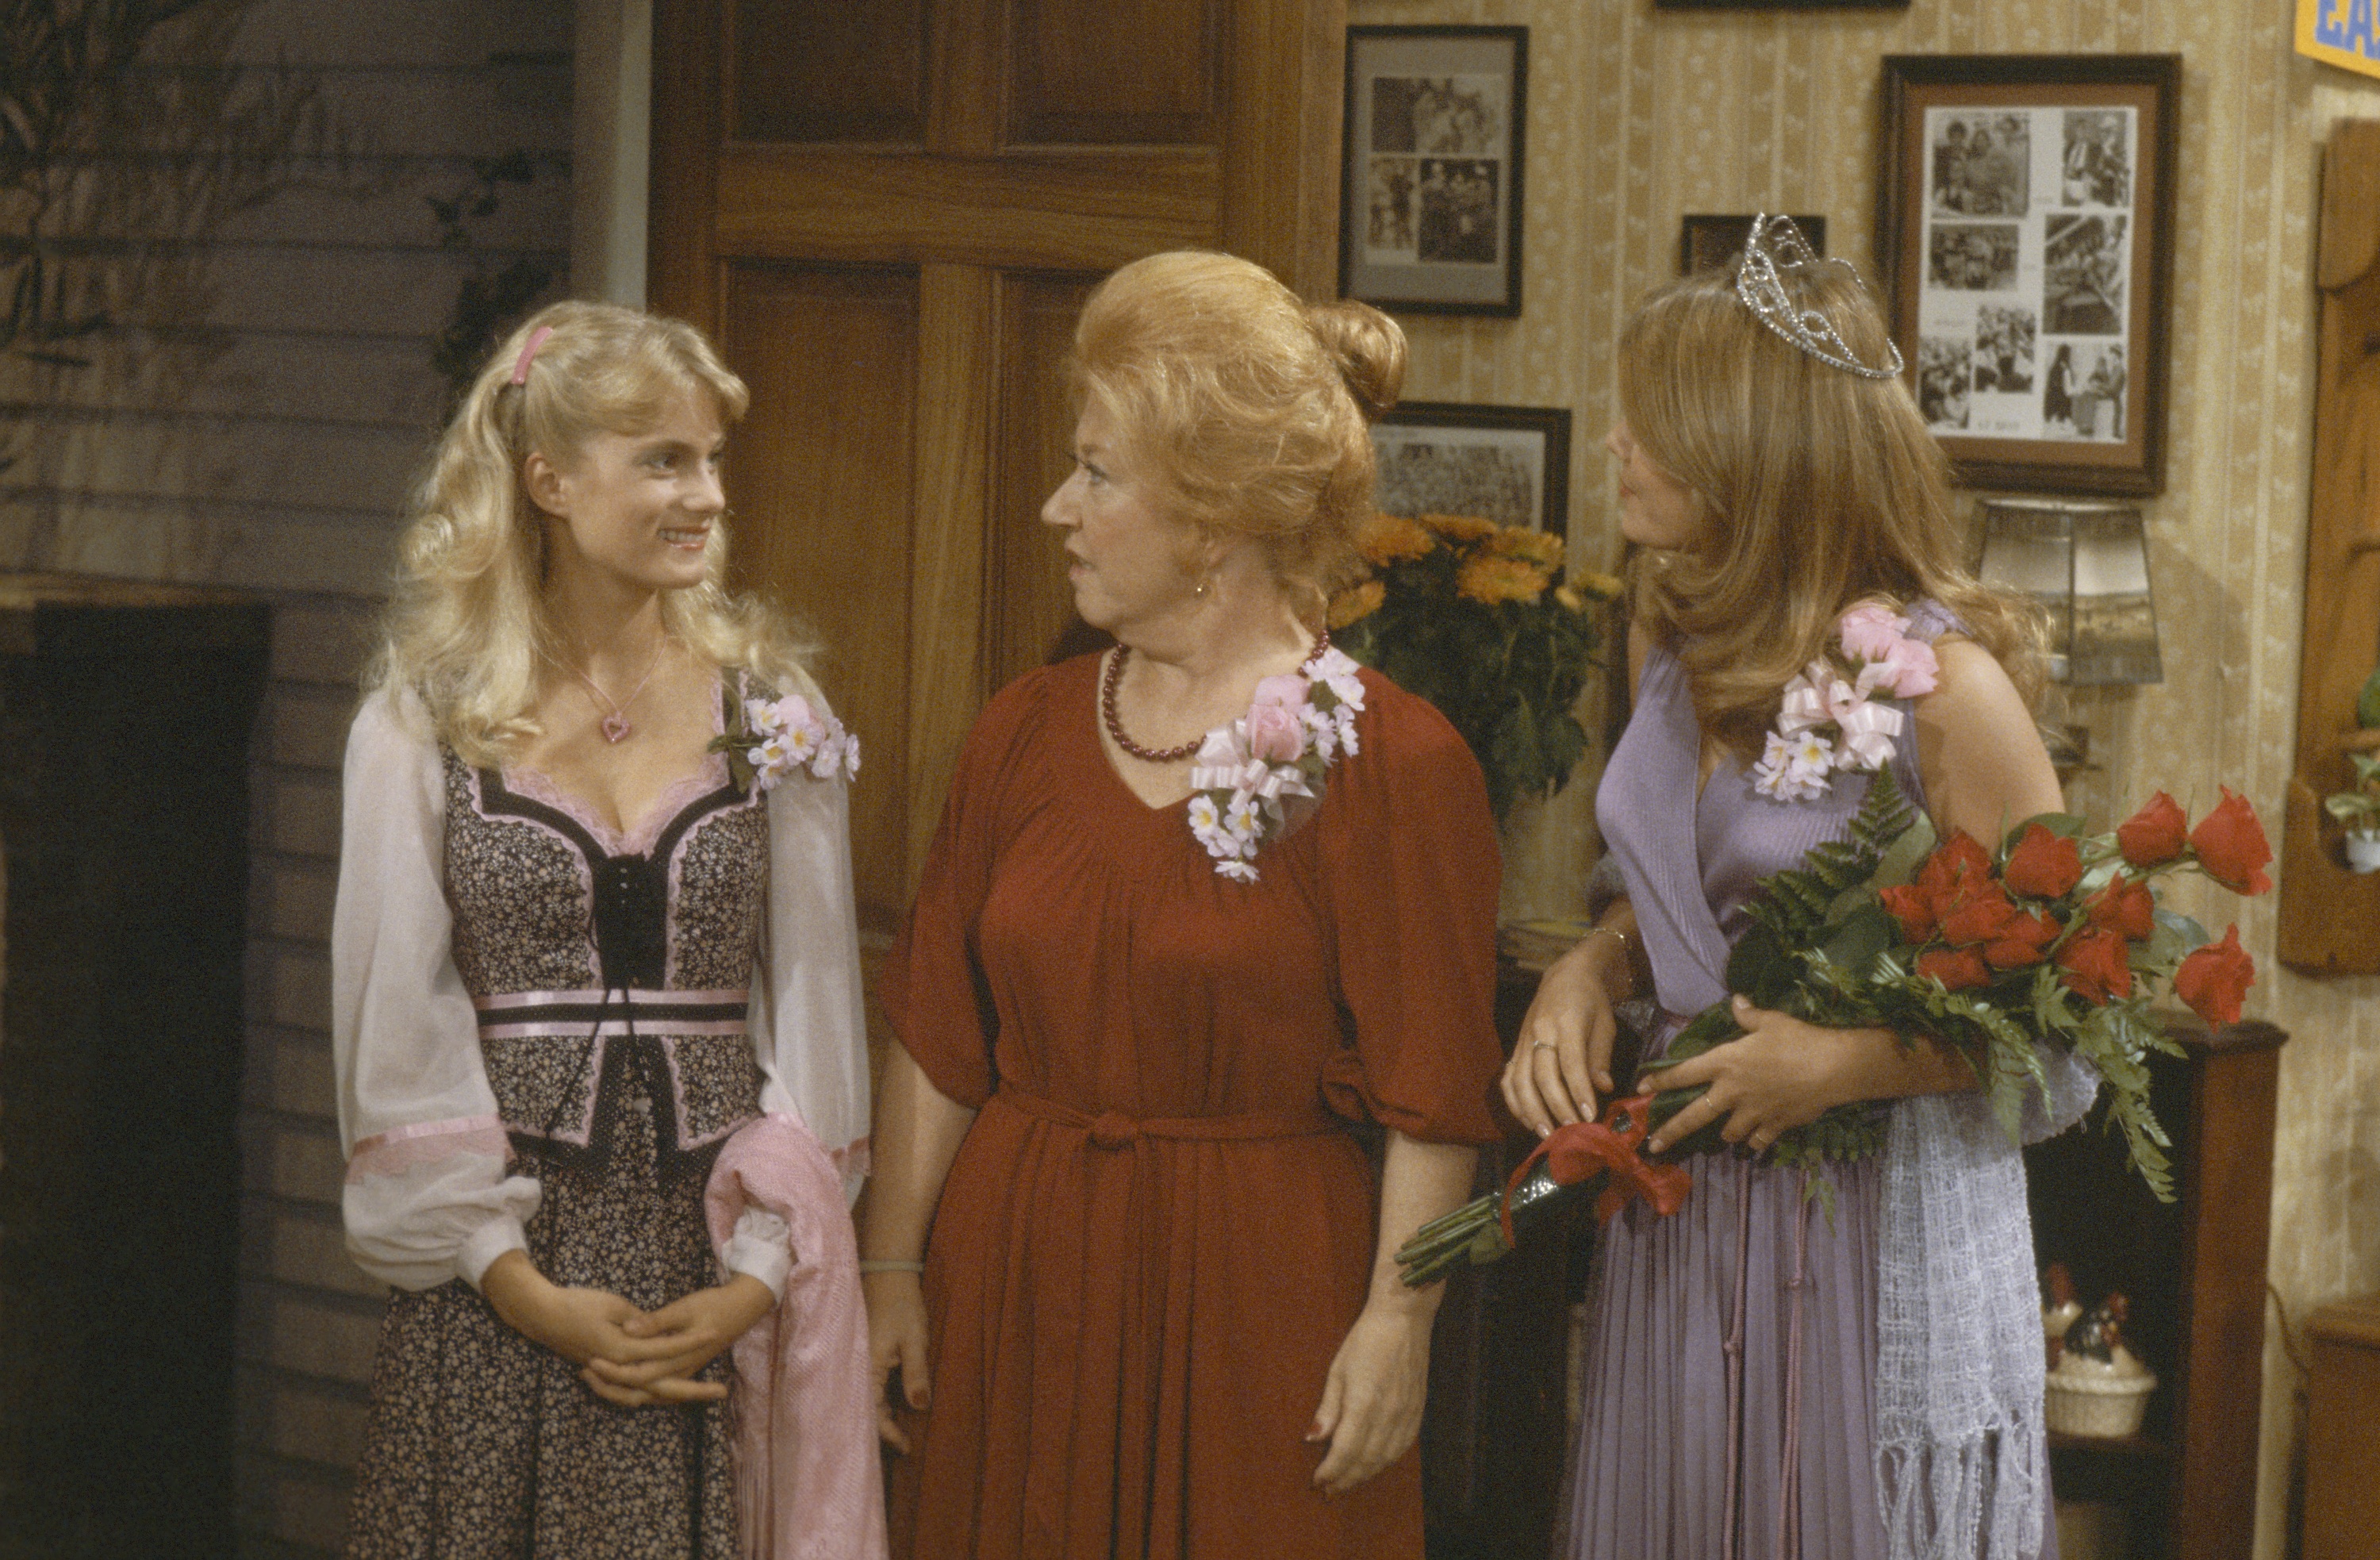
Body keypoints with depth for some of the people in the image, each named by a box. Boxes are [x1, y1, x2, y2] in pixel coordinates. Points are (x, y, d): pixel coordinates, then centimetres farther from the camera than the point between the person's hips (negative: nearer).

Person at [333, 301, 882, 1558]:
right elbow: (400, 1030, 0)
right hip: (495, 1291, -1)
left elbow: (813, 1010, 3)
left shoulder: (771, 707, 5)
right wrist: (518, 1281, -8)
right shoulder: (424, 723, 1)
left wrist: (765, 1275, -6)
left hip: (719, 1278, 1)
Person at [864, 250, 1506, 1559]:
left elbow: (1430, 1095, -10)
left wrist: (1397, 1325, -14)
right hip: (1010, 1286, 5)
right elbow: (937, 1040, 8)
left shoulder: (1393, 763, -8)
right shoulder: (1025, 733, 8)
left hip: (1257, 1302, -4)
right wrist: (891, 1269, 5)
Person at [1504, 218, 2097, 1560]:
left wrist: (1853, 1062, -22)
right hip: (1677, 1211, 6)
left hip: (1877, 1229, -6)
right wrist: (1587, 974, -1)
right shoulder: (1677, 641, 5)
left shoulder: (1937, 680, -16)